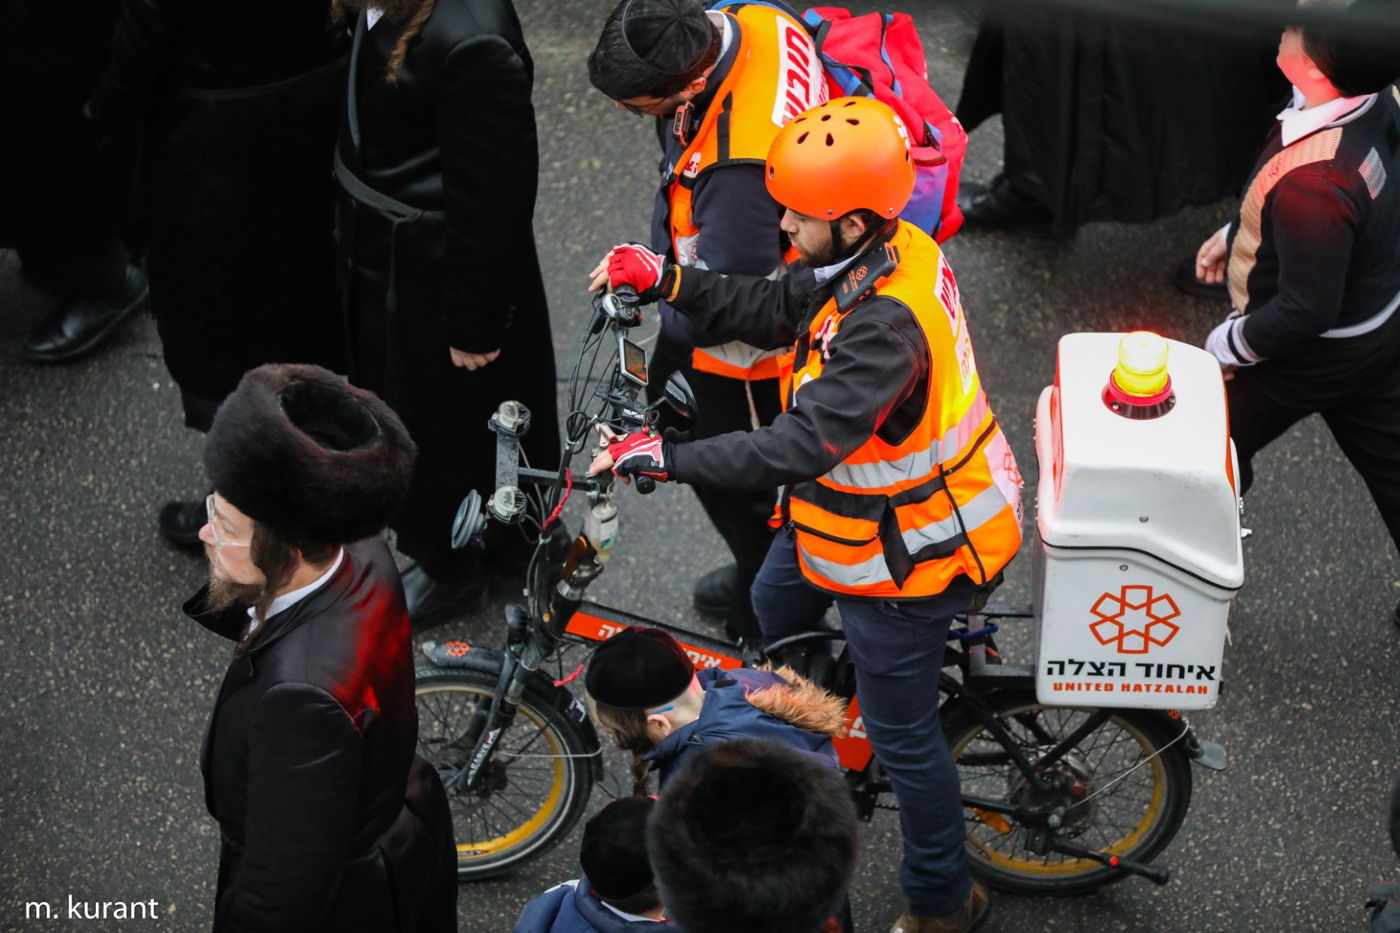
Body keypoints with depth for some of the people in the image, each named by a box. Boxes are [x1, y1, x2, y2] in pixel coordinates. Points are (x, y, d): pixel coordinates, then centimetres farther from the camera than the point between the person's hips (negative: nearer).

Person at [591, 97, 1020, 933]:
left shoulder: (887, 323, -38)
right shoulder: (893, 250, -8)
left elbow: (801, 447, -41)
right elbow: (778, 311, 5)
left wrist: (666, 457, -39)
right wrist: (666, 279, -5)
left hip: (901, 553, -10)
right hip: (863, 505, 10)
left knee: (902, 731, 9)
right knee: (775, 609, 31)